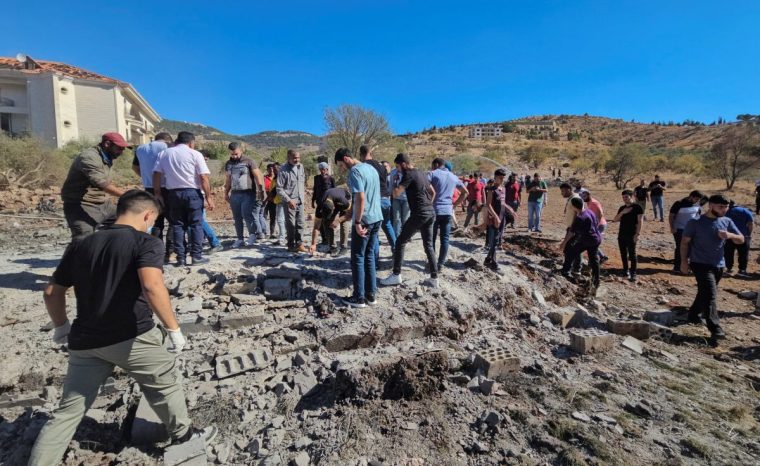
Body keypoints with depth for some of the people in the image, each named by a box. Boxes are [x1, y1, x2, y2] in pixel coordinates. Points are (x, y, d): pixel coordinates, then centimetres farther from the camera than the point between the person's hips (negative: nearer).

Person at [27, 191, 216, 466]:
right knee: (165, 381, 18)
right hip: (131, 337, -5)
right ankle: (182, 433, 34)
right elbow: (152, 286, -27)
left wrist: (61, 327, 32)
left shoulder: (81, 246, 12)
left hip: (85, 341, 6)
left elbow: (52, 292, 18)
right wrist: (174, 329, -20)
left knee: (69, 410, 20)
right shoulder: (146, 243, -10)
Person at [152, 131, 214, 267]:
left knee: (177, 225, 8)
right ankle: (196, 256, 2)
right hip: (192, 192, -3)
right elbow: (203, 177, -8)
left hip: (173, 193, 4)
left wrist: (157, 194, 8)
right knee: (196, 224, 2)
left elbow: (156, 174, 5)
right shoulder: (195, 154, 0)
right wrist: (208, 196, -7)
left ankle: (180, 258, 8)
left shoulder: (164, 153, 12)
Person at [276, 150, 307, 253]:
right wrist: (289, 200, -17)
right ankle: (291, 245, 11)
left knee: (300, 224, 6)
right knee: (290, 224, 1)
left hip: (300, 201, 5)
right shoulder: (283, 170, -10)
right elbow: (279, 189, -11)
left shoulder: (301, 167, 6)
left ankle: (299, 244, 13)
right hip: (289, 202, -5)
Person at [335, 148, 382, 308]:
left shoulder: (355, 171, -13)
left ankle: (359, 298, 9)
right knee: (370, 256, 14)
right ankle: (371, 294, 20)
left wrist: (358, 222, -19)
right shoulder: (371, 168, 14)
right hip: (377, 218, 8)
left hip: (364, 220, -8)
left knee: (358, 258, 2)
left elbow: (361, 198, -23)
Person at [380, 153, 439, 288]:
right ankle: (434, 278, 14)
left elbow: (396, 192, -14)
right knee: (428, 245, 12)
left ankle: (396, 275, 4)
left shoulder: (409, 174, -8)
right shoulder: (421, 173, 18)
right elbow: (433, 192, 24)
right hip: (431, 212, 9)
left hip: (419, 214, -9)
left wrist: (399, 180, 4)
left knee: (400, 242, 1)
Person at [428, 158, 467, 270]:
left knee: (431, 238, 6)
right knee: (445, 239, 6)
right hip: (448, 211, 3)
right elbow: (465, 192, 20)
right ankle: (440, 264, 6)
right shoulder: (454, 177, 15)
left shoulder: (433, 174, 0)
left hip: (434, 210, -3)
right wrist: (454, 205, 15)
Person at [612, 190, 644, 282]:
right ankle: (626, 270, 22)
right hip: (621, 234, 6)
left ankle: (633, 274, -2)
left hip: (631, 235, -6)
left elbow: (640, 221, -9)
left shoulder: (637, 207, -5)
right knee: (623, 254, 11)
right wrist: (622, 212, -9)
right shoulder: (622, 208, 12)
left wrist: (637, 234, -16)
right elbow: (615, 220, 7)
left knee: (632, 254, -5)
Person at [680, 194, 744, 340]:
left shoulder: (727, 222, 5)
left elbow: (741, 240, 10)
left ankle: (693, 315, 36)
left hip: (719, 265, 6)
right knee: (710, 295, -14)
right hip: (700, 264, -6)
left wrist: (730, 235, -13)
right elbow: (685, 242, -6)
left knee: (704, 292, 17)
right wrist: (684, 261, -9)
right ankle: (715, 329, -15)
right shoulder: (695, 222, -9)